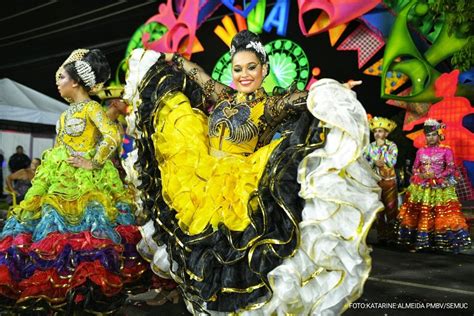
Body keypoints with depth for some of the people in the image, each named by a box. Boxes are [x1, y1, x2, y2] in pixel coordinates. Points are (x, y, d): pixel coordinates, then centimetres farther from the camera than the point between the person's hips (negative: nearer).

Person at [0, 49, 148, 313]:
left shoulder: (92, 107, -5)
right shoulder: (67, 112, 19)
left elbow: (113, 137, -19)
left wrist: (94, 164, -16)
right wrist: (48, 170, 15)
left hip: (85, 180, -8)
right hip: (61, 178, 8)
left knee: (85, 226, -10)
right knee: (54, 223, 4)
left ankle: (86, 289, -2)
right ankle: (56, 288, 11)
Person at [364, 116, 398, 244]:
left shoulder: (392, 145, -3)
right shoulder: (370, 146, 5)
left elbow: (392, 162, -16)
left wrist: (382, 146, -13)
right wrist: (374, 163, -16)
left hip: (389, 181, -2)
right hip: (375, 181, 2)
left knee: (391, 208, 0)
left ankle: (392, 234, 11)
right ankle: (381, 235, 14)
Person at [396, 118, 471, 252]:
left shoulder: (446, 150, -3)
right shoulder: (420, 151, 7)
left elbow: (451, 168, -6)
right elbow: (415, 168, 12)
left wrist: (436, 176, -17)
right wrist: (420, 175, -9)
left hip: (440, 188, -3)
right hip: (421, 188, 3)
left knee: (443, 215, -4)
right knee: (420, 215, 6)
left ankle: (450, 242, 6)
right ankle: (416, 242, 14)